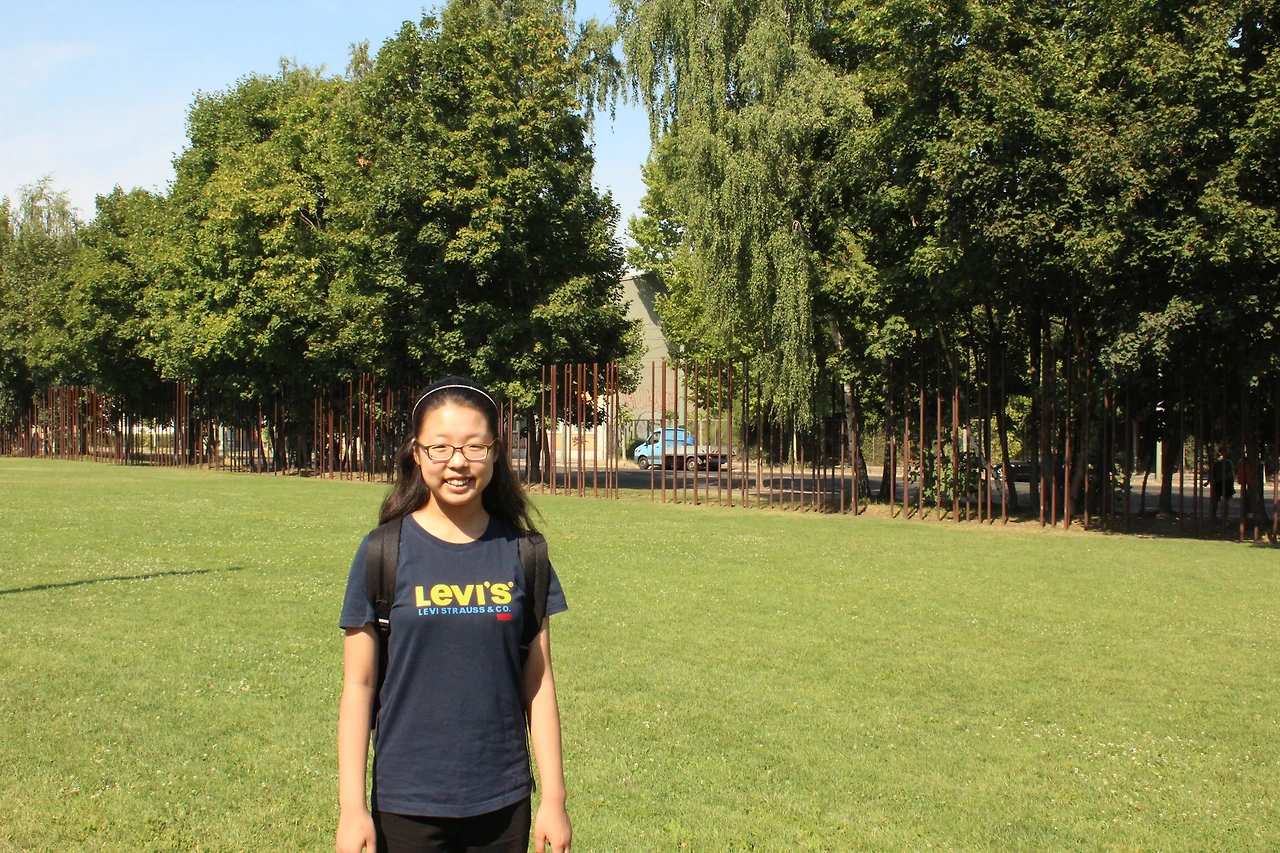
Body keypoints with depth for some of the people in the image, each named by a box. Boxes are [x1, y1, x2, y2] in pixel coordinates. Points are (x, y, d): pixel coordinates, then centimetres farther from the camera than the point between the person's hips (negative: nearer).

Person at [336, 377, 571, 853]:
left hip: (503, 802, 2)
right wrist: (351, 806, -4)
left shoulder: (521, 554, 0)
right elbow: (358, 685, -2)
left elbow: (538, 682, 3)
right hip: (408, 804, -1)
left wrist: (553, 798, 3)